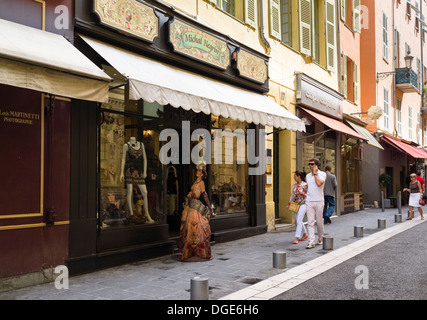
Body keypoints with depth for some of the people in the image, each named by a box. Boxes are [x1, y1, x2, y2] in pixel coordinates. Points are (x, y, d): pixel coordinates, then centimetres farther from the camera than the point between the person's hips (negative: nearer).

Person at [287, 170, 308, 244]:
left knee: (299, 221, -13)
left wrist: (302, 193, -22)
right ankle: (305, 234, 32)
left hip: (302, 204, -7)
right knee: (298, 221, 13)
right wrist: (289, 203, 14)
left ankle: (296, 238, -14)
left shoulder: (304, 185, -9)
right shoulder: (294, 185, 10)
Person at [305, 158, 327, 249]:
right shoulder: (308, 176, 14)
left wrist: (315, 173, -11)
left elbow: (319, 183, -21)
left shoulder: (322, 174, -3)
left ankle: (320, 238, 29)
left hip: (319, 201, -3)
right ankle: (311, 242, -6)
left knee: (319, 221, 6)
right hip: (309, 201, 3)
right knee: (310, 222, -4)